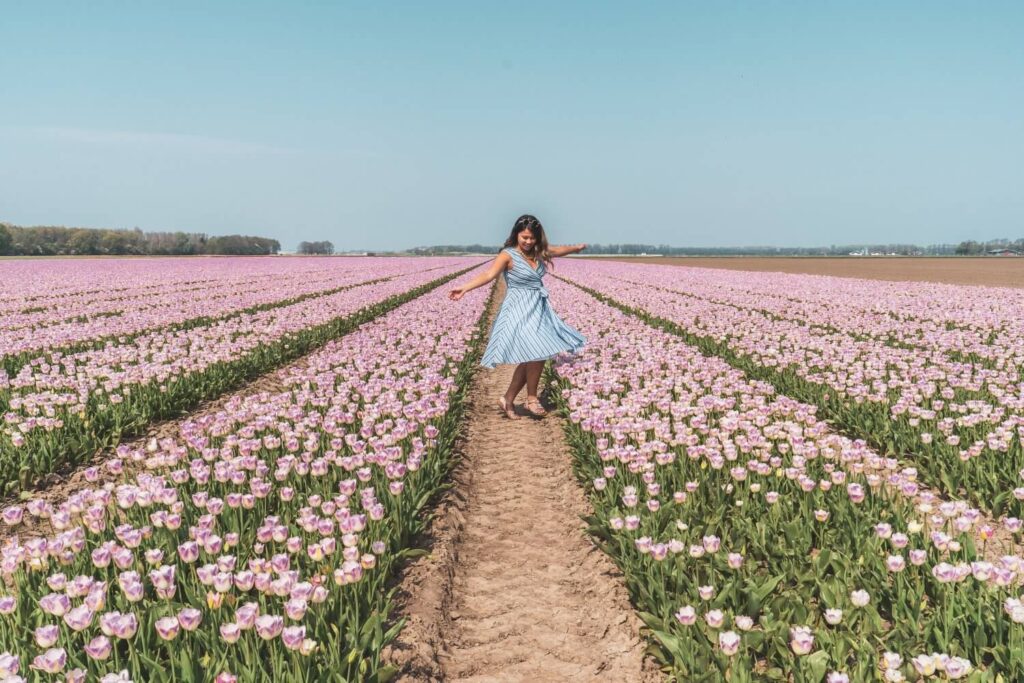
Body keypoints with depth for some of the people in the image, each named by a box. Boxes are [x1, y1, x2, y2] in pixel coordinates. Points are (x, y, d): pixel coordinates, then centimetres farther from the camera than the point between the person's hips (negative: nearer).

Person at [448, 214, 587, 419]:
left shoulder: (538, 253, 9)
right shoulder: (507, 255, -11)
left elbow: (557, 250, 29)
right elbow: (489, 274, -24)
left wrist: (576, 248, 47)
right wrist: (465, 288, -40)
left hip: (538, 309, 8)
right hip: (520, 310, -8)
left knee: (531, 359, 6)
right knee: (537, 353, -16)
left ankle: (508, 399, 17)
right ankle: (531, 398, 3)